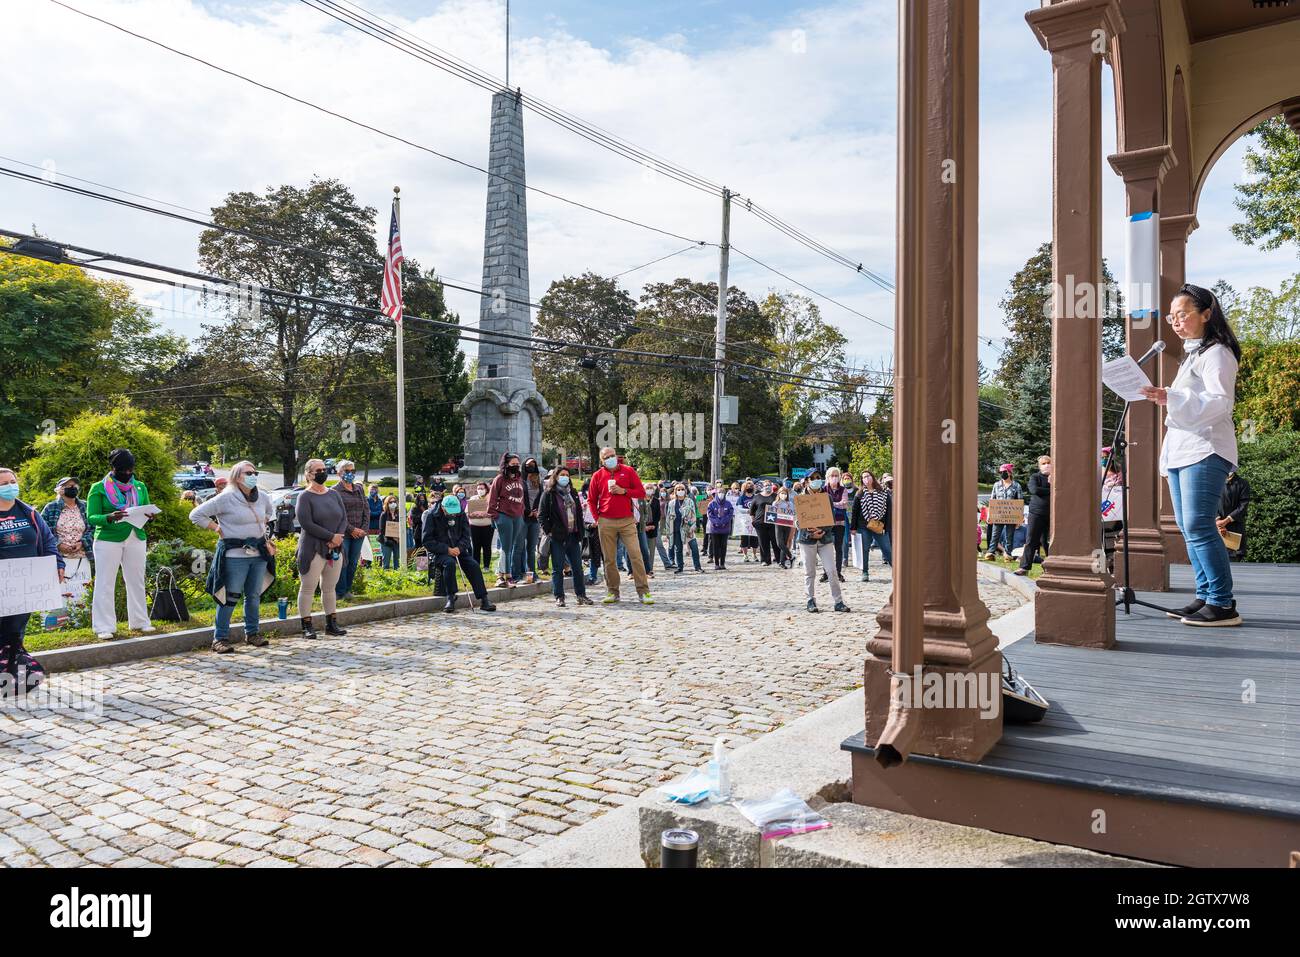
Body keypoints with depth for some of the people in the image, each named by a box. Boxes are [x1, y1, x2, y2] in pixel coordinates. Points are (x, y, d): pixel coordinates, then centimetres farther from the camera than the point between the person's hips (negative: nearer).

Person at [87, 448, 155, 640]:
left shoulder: (140, 487, 11)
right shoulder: (99, 488, -1)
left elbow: (147, 511, 14)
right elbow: (91, 517, -6)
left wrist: (148, 516, -10)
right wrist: (109, 518, -26)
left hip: (135, 539, 4)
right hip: (108, 540, -4)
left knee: (136, 581, 10)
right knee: (105, 583, -1)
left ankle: (139, 621, 20)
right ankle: (105, 627, 5)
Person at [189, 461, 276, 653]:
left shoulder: (262, 498, 9)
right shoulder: (225, 499, -10)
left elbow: (270, 513, 32)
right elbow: (196, 514, -8)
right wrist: (218, 530, -9)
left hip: (259, 553, 6)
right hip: (235, 555, -6)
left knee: (254, 595, 13)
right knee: (230, 598, -5)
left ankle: (253, 632, 26)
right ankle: (220, 638, 4)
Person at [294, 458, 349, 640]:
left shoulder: (334, 494, 12)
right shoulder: (305, 497, -5)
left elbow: (344, 519, 8)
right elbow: (306, 523, -15)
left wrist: (338, 538, -10)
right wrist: (332, 536, -16)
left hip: (335, 549, 6)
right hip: (313, 549, -6)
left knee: (330, 588, 11)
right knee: (308, 588, -1)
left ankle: (331, 624, 18)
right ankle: (307, 626, 5)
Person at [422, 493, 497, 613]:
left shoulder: (461, 515, 4)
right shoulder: (431, 516, -9)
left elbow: (466, 536, 4)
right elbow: (427, 540, -12)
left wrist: (459, 548, -18)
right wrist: (447, 549, -21)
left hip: (458, 550, 4)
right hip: (439, 552, -4)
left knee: (474, 565, -19)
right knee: (449, 563, -35)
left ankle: (483, 600, -17)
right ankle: (450, 598, -27)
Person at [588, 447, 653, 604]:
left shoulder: (628, 471, 4)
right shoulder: (597, 475, 7)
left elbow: (641, 493, 2)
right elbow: (591, 500, 15)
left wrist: (623, 491, -10)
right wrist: (597, 518, 6)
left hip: (627, 521, -1)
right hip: (606, 523, 1)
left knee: (636, 556, -7)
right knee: (609, 559, 4)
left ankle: (643, 592, -4)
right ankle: (613, 592, 13)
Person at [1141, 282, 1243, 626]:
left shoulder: (1216, 353, -5)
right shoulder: (1191, 355, 24)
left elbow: (1220, 402, -18)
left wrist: (1171, 398, -28)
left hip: (1205, 452, -9)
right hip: (1180, 452, 9)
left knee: (1198, 526, -15)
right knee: (1189, 529, 6)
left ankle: (1223, 604, -11)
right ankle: (1205, 597, 10)